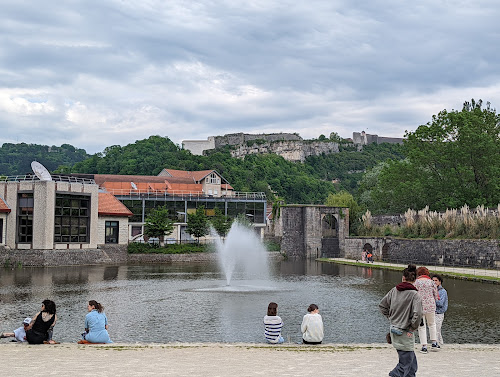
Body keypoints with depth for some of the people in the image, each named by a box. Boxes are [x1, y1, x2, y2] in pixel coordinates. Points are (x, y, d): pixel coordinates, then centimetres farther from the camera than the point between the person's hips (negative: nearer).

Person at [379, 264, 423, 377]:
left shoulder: (394, 290, 0)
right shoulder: (415, 295, -17)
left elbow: (382, 305, 7)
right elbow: (417, 315, -25)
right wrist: (411, 329, -11)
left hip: (393, 329, 7)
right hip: (404, 333, -7)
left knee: (412, 362, 23)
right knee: (405, 364, 7)